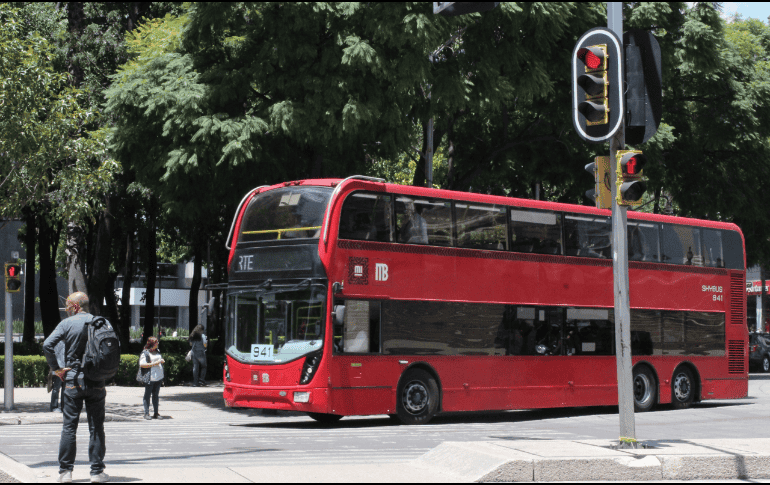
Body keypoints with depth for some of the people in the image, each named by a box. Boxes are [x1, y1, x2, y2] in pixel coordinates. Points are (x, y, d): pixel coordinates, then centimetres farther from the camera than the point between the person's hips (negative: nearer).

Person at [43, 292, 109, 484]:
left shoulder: (67, 323, -2)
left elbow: (47, 345, -13)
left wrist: (56, 369, -5)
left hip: (73, 381, -2)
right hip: (96, 384, 2)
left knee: (69, 427, 4)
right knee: (96, 428, 6)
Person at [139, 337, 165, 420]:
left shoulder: (157, 352, 15)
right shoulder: (145, 353, -9)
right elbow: (142, 364, -18)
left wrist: (162, 361, 7)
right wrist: (154, 363, -19)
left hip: (158, 377, 7)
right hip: (150, 378, -7)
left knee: (156, 395, 11)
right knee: (147, 395, 0)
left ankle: (156, 413, 15)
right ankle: (146, 413, 4)